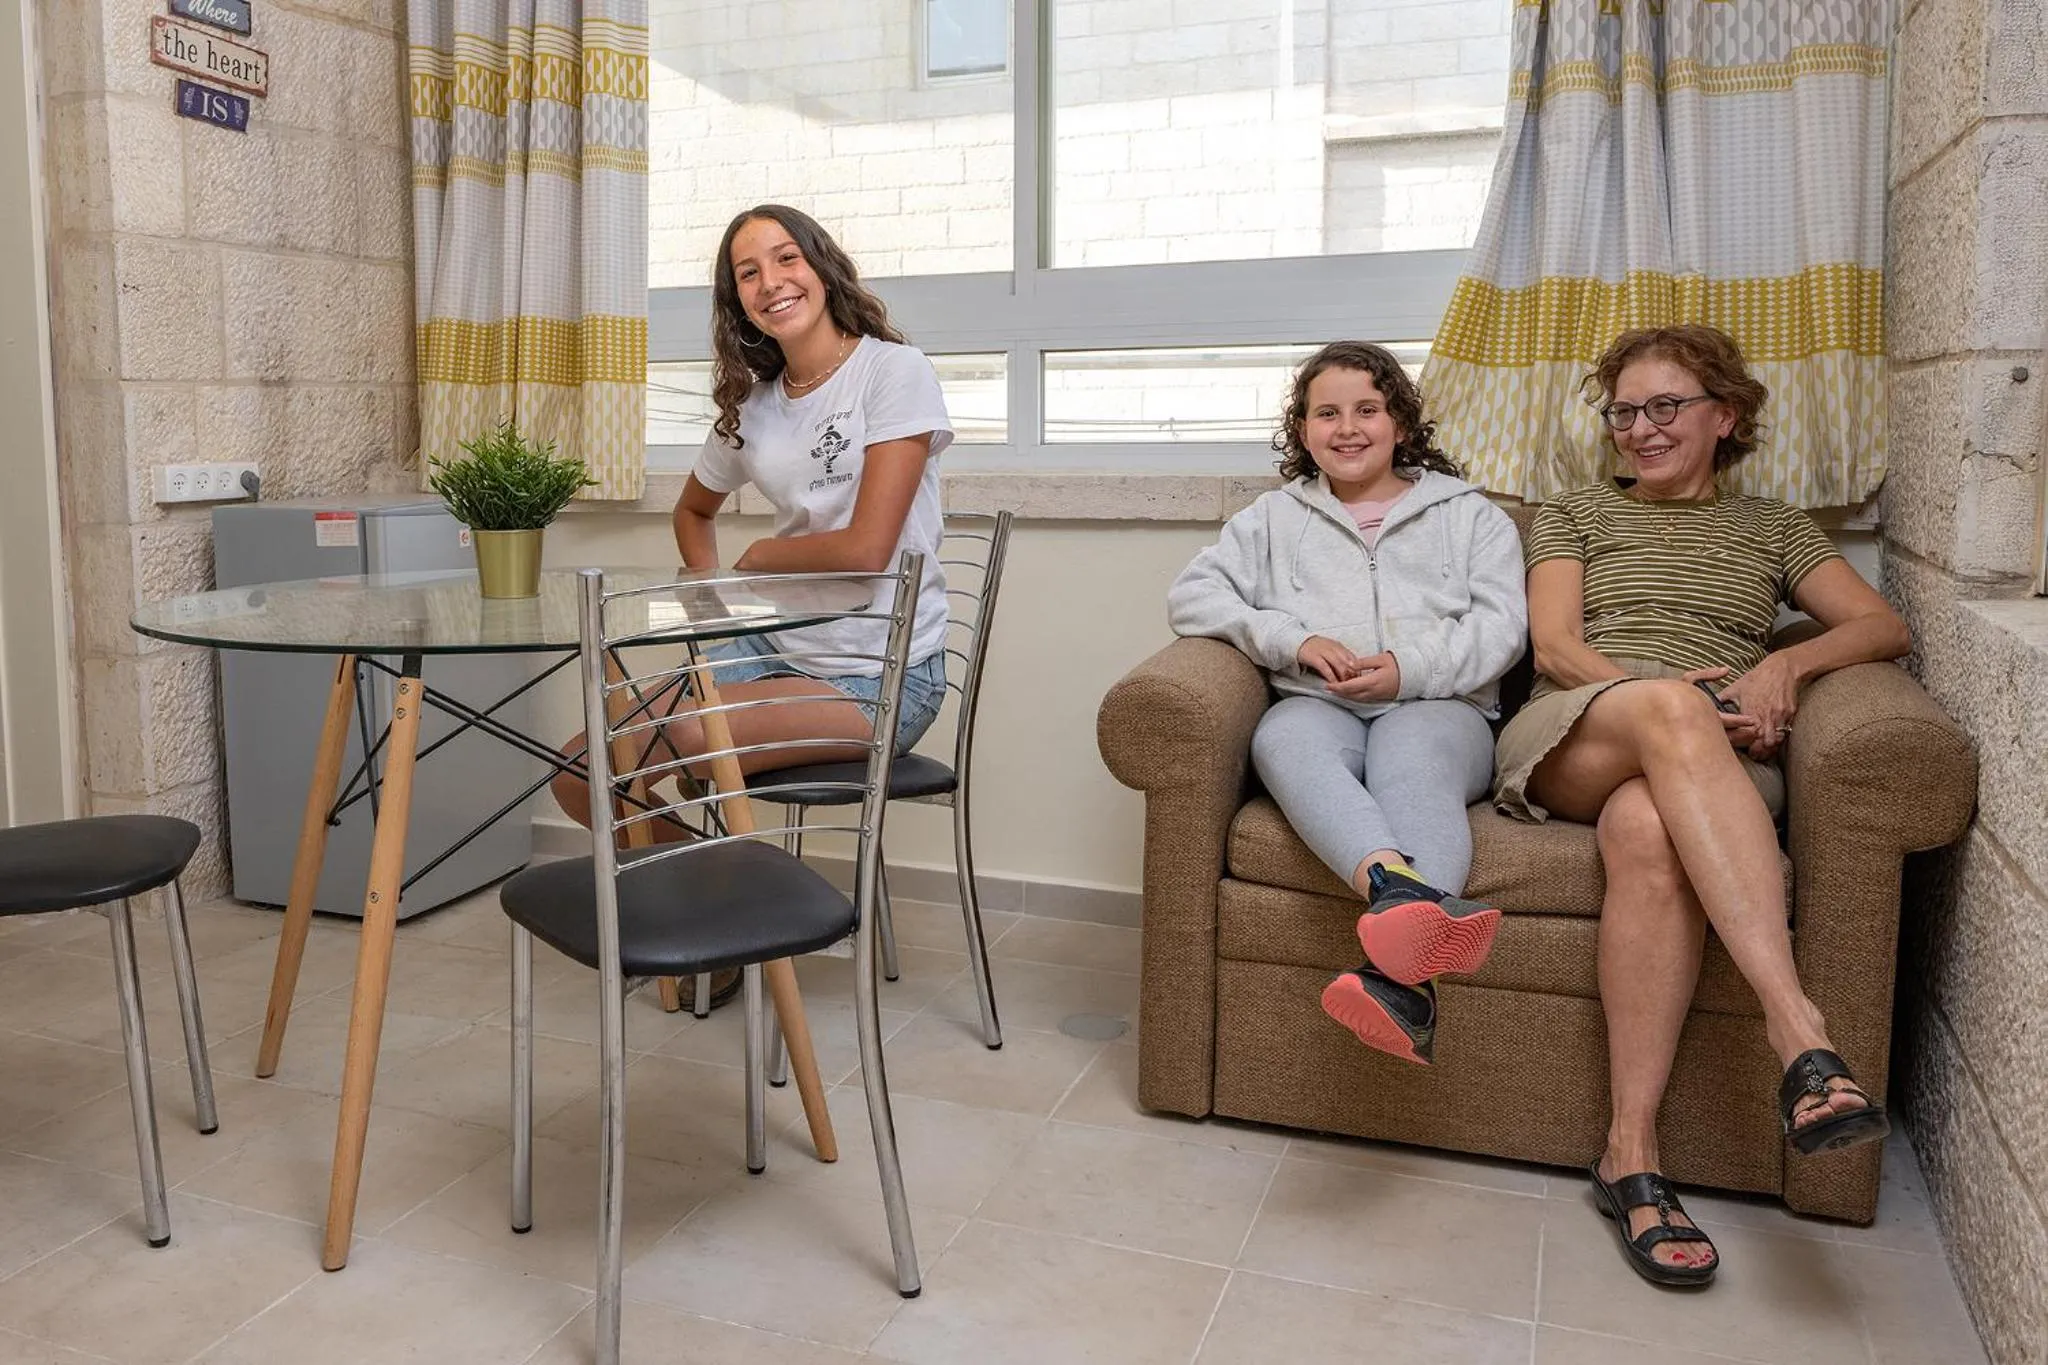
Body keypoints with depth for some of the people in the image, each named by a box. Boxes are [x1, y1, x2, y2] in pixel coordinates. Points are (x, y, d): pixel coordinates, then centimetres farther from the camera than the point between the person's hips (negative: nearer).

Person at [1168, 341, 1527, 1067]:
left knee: (1410, 759, -38)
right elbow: (1192, 594, 12)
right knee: (1286, 737, -37)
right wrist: (1293, 640, -4)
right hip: (1315, 704, 1)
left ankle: (1399, 977, -63)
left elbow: (1500, 625, 8)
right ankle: (1399, 887, -67)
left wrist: (1410, 669, -11)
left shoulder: (1468, 512, 24)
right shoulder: (1274, 517, 27)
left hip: (1436, 707, -1)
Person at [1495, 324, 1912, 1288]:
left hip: (1717, 766, 1)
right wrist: (1665, 695, -10)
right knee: (1666, 709, -39)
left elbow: (1883, 626, 16)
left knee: (1647, 828, -39)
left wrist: (1787, 665, -6)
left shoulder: (1771, 528, 28)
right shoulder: (1575, 514, 25)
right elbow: (1555, 646, 8)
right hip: (1573, 740, 0)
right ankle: (1799, 1027, -47)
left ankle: (1630, 1150, -39)